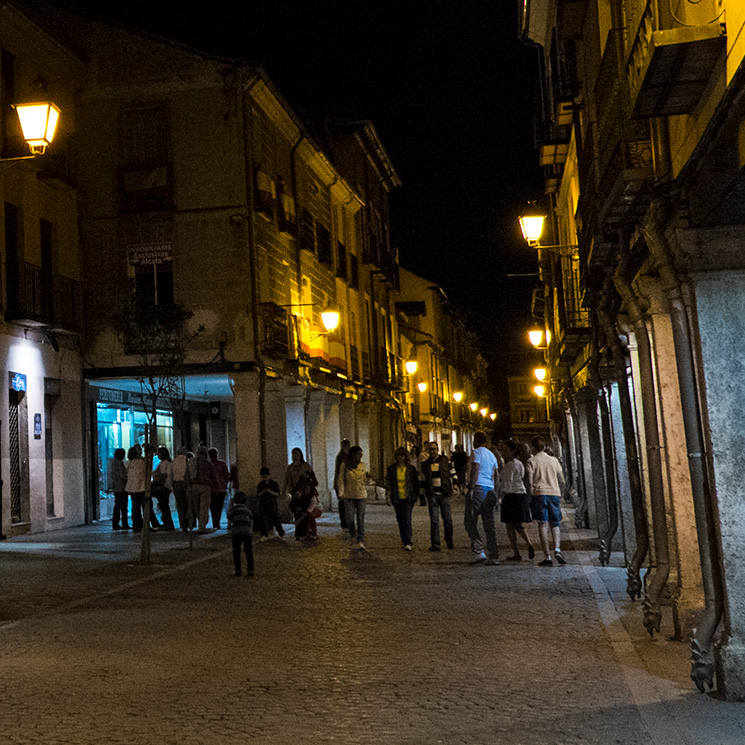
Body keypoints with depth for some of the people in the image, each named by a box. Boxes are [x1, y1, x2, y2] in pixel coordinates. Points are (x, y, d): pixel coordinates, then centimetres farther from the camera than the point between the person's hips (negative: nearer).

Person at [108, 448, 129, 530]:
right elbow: (123, 475, -18)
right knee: (124, 507, -4)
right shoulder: (119, 463, -15)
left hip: (115, 488, 9)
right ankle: (125, 524, -3)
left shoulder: (112, 462, 13)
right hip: (121, 487, -9)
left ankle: (115, 524, 12)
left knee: (117, 506, 11)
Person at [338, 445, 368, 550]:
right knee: (350, 518, -1)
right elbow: (341, 479, 0)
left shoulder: (363, 466, 4)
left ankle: (360, 541, 1)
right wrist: (341, 493, -9)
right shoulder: (345, 465, -3)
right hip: (349, 496, -1)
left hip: (361, 495, 1)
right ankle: (352, 535, 27)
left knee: (360, 519, -2)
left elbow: (365, 481, 11)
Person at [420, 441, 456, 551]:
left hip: (445, 495, -1)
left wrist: (452, 491, 2)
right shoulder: (425, 464, 10)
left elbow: (453, 477, 7)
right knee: (434, 520, -3)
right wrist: (425, 493, 13)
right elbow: (423, 480, 19)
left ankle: (449, 541, 18)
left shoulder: (446, 461, 3)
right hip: (432, 496, 1)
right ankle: (435, 544, -3)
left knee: (448, 519, 2)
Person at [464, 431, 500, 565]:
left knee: (470, 521, -2)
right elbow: (496, 475, 20)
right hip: (490, 489, 7)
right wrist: (495, 493, 22)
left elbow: (475, 470, -15)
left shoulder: (476, 452, -3)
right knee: (489, 524, 5)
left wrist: (471, 488, -17)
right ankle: (493, 557, 2)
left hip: (478, 488, -7)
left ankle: (478, 552, -12)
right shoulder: (491, 454, 21)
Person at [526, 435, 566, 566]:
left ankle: (547, 557, -7)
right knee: (556, 524, 11)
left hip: (539, 493, -3)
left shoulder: (531, 460, 4)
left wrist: (531, 496, 0)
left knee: (543, 525, -3)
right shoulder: (554, 460, 15)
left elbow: (530, 481, -5)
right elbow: (561, 480, 14)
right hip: (554, 493, 3)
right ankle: (557, 549, -12)